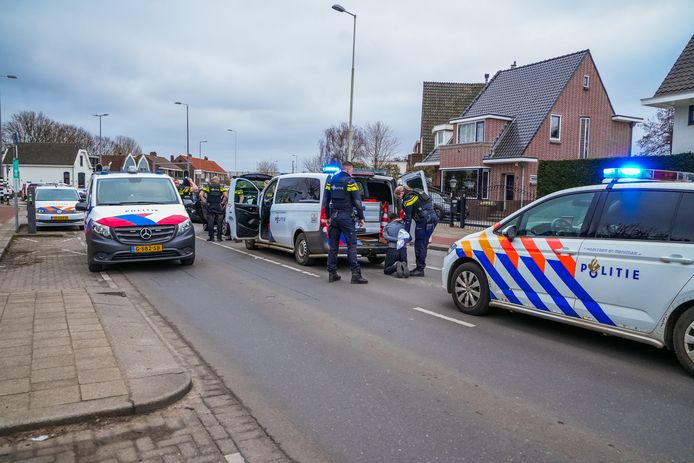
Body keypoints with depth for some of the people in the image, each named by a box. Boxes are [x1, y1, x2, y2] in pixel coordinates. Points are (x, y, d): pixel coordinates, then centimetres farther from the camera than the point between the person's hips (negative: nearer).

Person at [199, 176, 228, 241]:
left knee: (210, 223, 5)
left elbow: (201, 194, -7)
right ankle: (219, 237, 7)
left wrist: (205, 202, 1)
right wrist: (223, 202, 2)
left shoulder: (208, 187, 5)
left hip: (210, 207, 0)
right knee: (219, 223, 7)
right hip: (219, 207, 0)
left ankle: (211, 237, 5)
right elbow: (226, 196, -10)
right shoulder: (221, 187, 4)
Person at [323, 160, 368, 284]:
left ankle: (332, 273, 11)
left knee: (333, 245, 9)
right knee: (351, 245, -5)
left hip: (334, 216, 6)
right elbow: (357, 202, -8)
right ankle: (355, 273, -10)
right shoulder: (350, 182, -5)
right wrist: (361, 218, -1)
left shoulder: (330, 181, 13)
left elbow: (326, 201, 16)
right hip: (346, 216, -6)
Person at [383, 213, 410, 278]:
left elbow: (386, 237, -5)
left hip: (392, 249, -1)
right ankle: (403, 265, -16)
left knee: (386, 270, 10)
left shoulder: (386, 227, 14)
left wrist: (397, 239, -12)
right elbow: (409, 238, 9)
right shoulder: (402, 225, 16)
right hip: (403, 249, 1)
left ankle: (396, 265, -22)